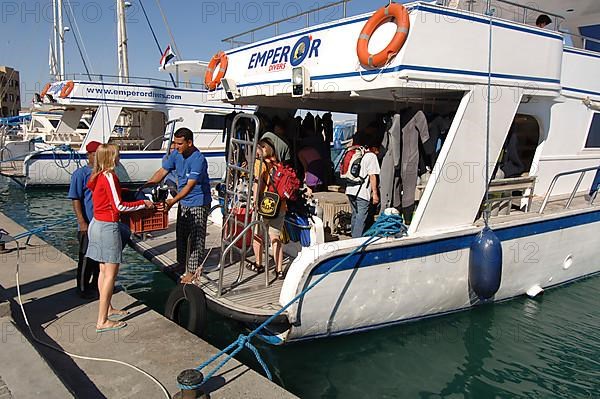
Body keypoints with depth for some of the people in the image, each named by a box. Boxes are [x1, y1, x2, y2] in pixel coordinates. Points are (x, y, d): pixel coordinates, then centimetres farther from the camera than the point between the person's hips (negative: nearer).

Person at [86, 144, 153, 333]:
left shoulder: (98, 176, 9)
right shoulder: (109, 177, -17)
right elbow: (119, 206, -18)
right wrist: (143, 203, -9)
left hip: (97, 224, 9)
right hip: (108, 227, -9)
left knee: (104, 270, 18)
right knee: (111, 273, -4)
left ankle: (107, 309, 31)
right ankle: (102, 321, -1)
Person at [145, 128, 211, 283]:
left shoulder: (198, 160, -25)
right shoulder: (176, 154, 0)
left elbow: (190, 185, -31)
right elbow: (162, 172, 5)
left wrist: (173, 200, -38)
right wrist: (146, 185, -6)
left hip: (198, 203, -8)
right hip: (183, 202, 8)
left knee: (196, 238, -2)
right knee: (181, 235, 17)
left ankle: (193, 271, 7)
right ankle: (181, 265, 32)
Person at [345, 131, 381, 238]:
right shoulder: (371, 156, -4)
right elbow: (372, 176, -10)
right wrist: (375, 193, -9)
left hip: (350, 190, 8)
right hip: (362, 193, -8)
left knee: (355, 215, 16)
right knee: (361, 218, -5)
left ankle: (354, 237, 22)